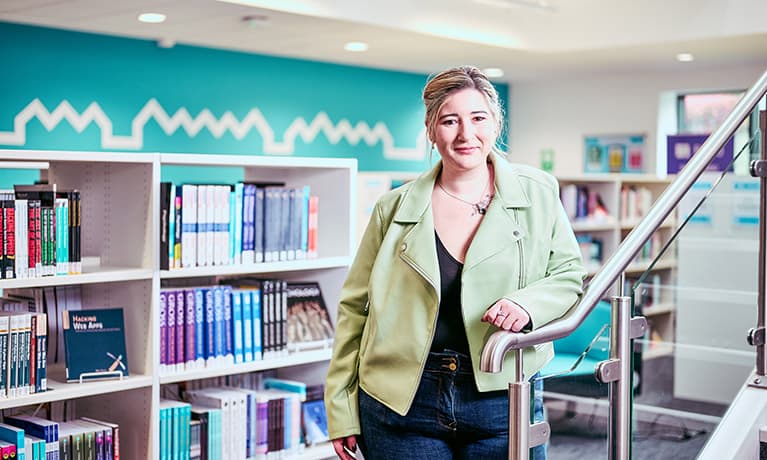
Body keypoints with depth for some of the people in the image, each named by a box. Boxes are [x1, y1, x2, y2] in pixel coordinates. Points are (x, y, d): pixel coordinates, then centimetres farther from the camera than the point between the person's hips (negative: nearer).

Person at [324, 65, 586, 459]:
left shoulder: (538, 193, 2)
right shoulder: (395, 208, 2)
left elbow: (568, 276, 7)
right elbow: (355, 307, 5)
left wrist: (528, 304, -16)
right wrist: (342, 411, 3)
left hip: (502, 401, 0)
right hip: (403, 403, 0)